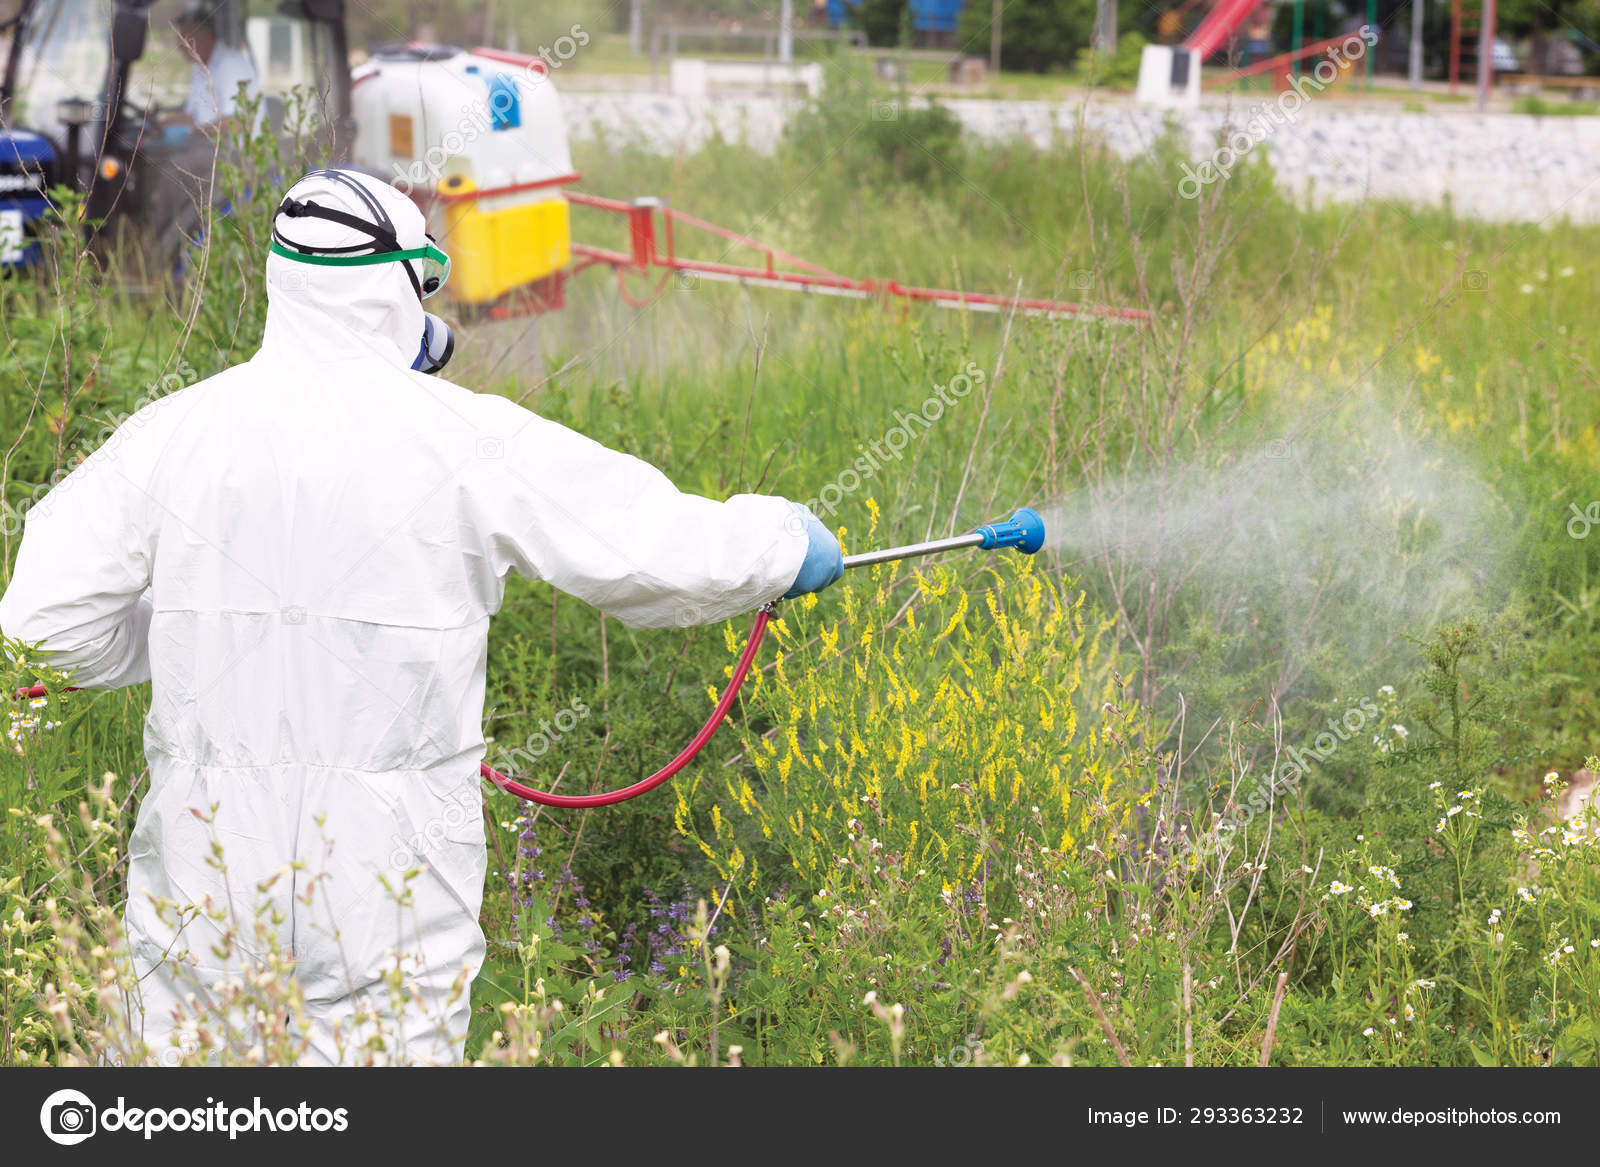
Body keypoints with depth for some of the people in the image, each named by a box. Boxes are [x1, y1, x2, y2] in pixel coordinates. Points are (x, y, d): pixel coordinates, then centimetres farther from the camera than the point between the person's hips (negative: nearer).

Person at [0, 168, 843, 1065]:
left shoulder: (173, 431, 0)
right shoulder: (462, 439, -8)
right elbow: (653, 543, -2)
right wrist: (787, 542, 16)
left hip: (209, 851, 3)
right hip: (388, 866, -3)